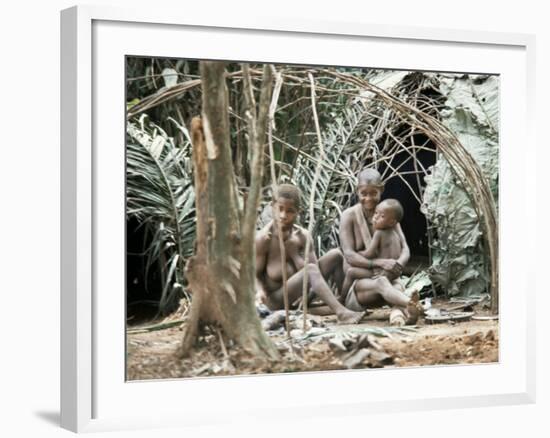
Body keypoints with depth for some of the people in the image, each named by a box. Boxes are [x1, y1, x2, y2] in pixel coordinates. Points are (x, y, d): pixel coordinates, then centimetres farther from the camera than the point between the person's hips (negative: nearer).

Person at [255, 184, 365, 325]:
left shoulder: (302, 236, -4)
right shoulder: (263, 238, -18)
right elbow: (255, 274, -14)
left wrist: (293, 252, -22)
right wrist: (260, 290, -33)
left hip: (300, 294, 6)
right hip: (276, 300, -6)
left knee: (335, 255, 1)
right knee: (311, 270, -33)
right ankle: (342, 313, -40)